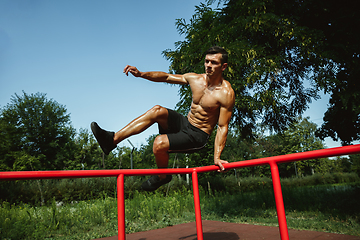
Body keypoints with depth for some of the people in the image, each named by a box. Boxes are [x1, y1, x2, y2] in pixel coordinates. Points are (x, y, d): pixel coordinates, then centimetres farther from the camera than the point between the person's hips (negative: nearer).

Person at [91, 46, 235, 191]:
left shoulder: (226, 93, -17)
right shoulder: (195, 79, 1)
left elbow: (223, 127, -16)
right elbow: (166, 77, 7)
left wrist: (217, 157, -23)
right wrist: (141, 74, -6)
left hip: (198, 136, -6)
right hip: (184, 123, 6)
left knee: (160, 143, -27)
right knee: (157, 110, -19)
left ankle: (162, 176, 5)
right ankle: (113, 139, -17)